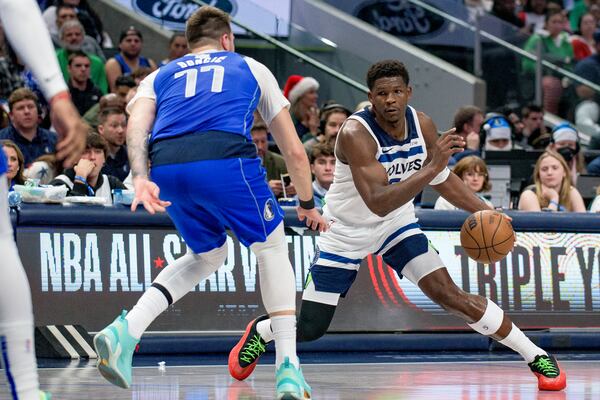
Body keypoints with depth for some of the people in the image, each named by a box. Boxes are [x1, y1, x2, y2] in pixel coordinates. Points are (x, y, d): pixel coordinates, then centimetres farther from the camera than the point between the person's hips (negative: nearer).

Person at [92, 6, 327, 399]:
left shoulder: (161, 76, 32)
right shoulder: (251, 68, 31)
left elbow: (137, 124, 8)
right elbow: (294, 151, 32)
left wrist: (141, 178, -6)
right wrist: (307, 204, 46)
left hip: (167, 167, 3)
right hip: (226, 157, -3)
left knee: (209, 254, 28)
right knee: (272, 249, 22)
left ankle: (126, 330, 7)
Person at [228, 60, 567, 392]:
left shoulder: (423, 125, -13)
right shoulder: (356, 134, -32)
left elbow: (443, 179, 7)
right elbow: (377, 203, -42)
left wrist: (485, 212, -4)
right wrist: (430, 168, -48)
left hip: (397, 224, 3)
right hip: (347, 232, -3)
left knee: (450, 295, -14)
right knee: (309, 329, 1)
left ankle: (537, 357, -5)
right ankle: (259, 332, 36)